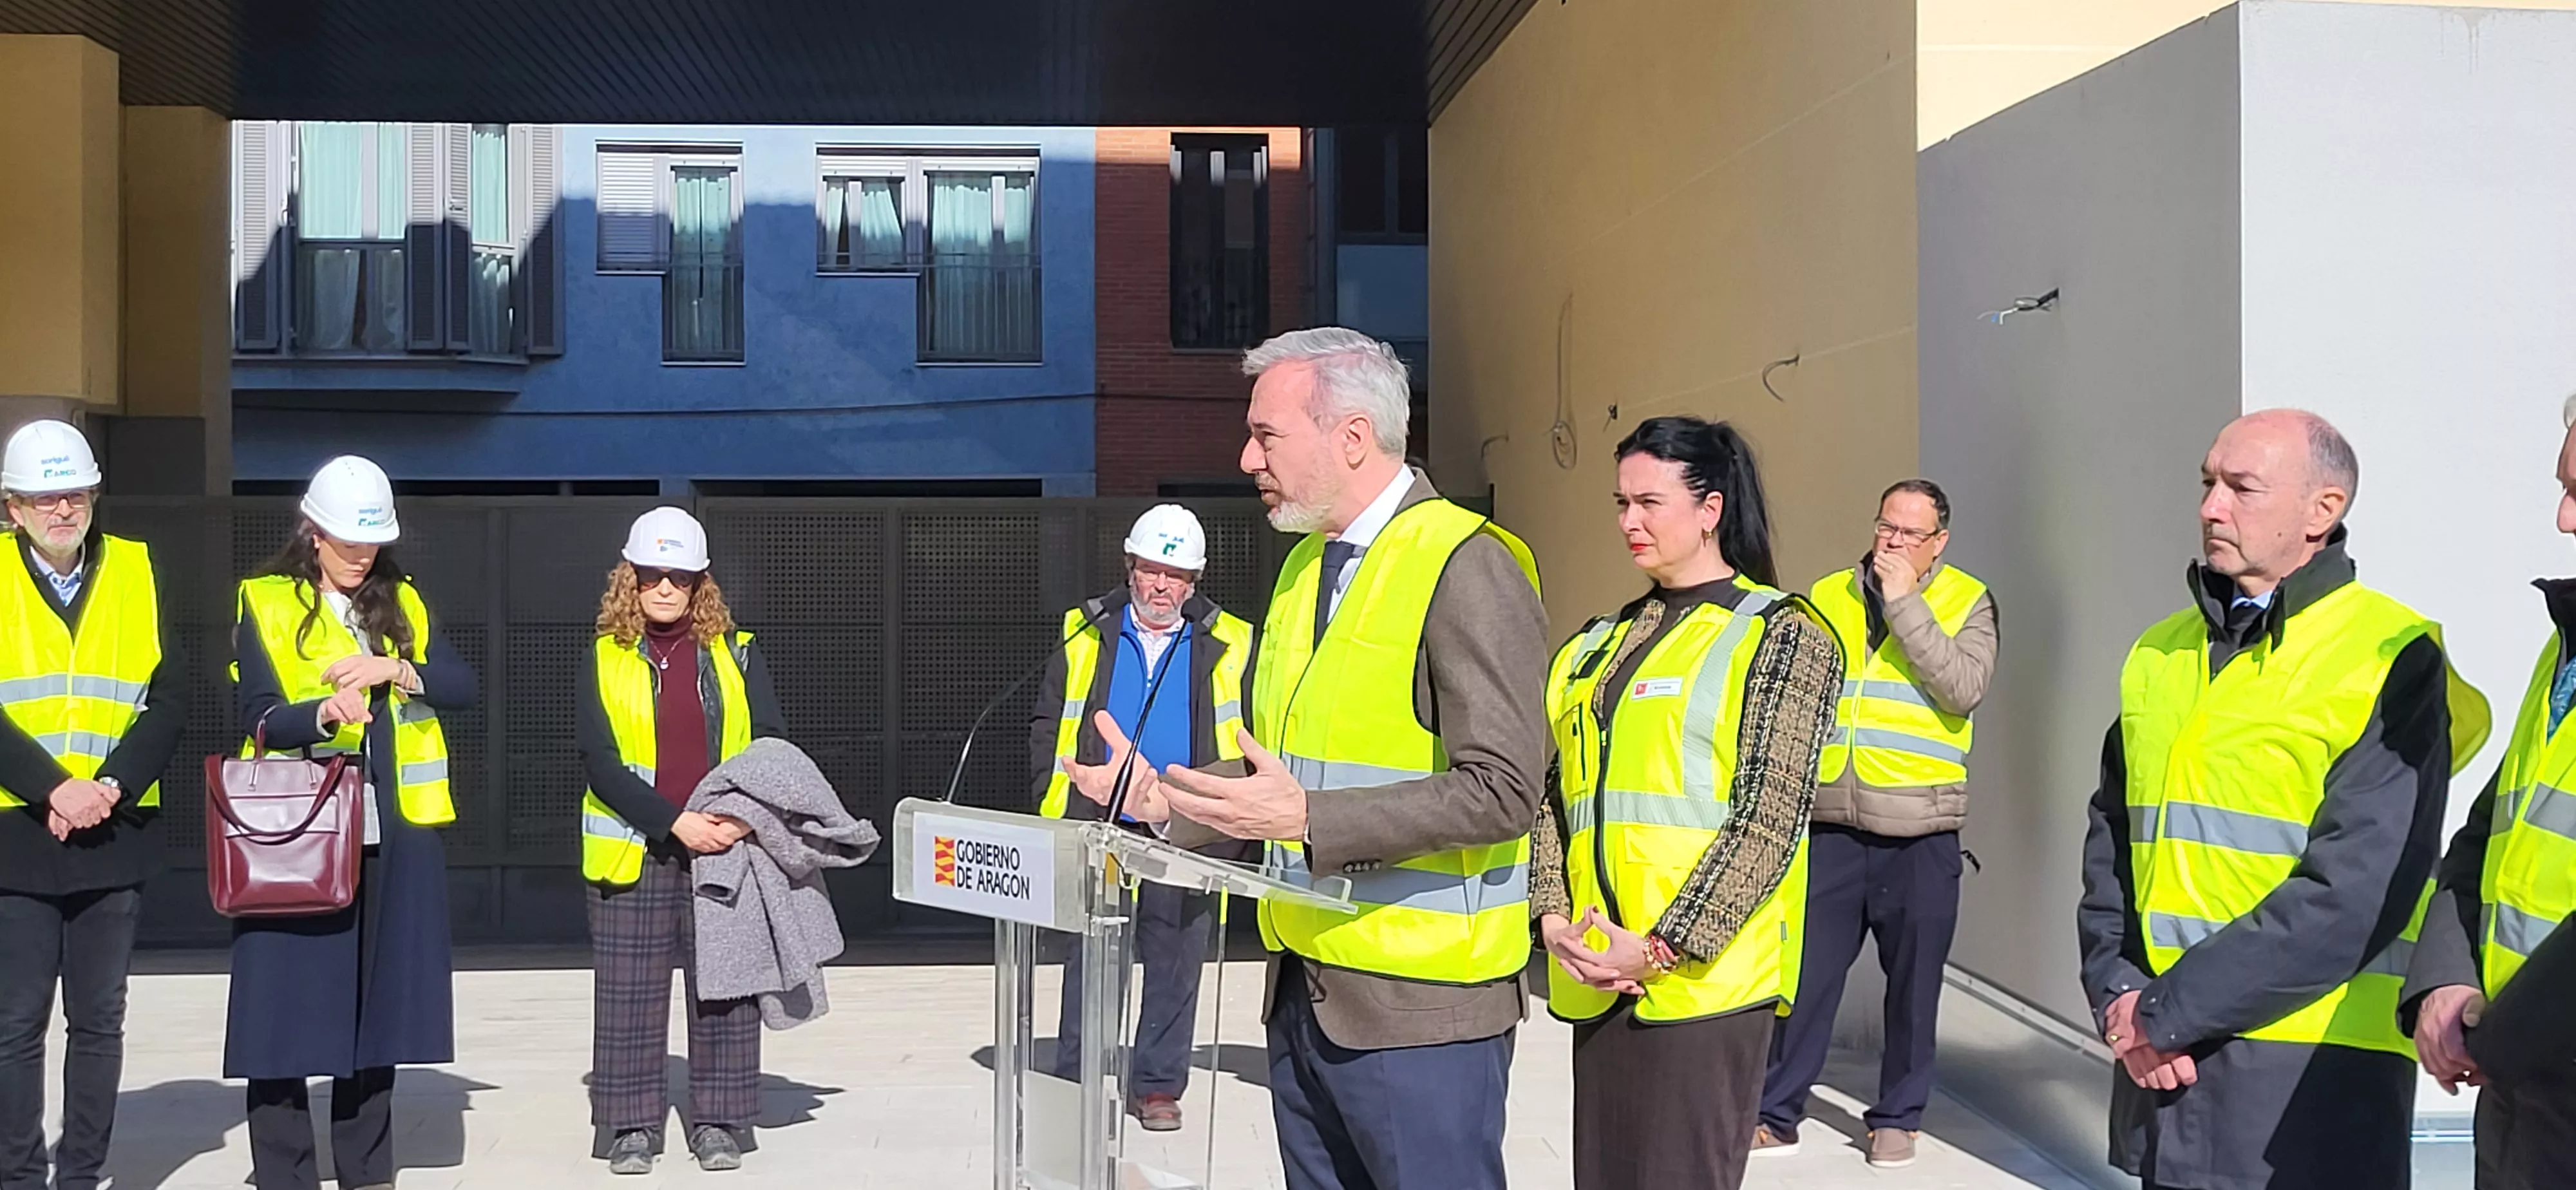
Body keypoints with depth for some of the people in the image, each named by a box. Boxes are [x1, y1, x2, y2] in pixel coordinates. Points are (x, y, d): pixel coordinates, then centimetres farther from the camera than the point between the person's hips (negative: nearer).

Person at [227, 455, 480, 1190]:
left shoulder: (403, 603, 13)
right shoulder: (266, 603, 0)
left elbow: (465, 687, 3)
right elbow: (258, 719, -9)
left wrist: (397, 670, -14)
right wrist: (324, 713, -28)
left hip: (395, 834, 4)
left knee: (378, 998, 10)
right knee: (289, 1004, -3)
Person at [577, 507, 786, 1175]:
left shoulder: (734, 654, 6)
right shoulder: (606, 659, 3)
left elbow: (772, 747, 2)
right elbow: (599, 760, -6)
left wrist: (745, 817, -16)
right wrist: (673, 822, -17)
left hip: (726, 847, 1)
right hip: (633, 851, -1)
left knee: (725, 988, 5)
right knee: (629, 992, 3)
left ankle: (718, 1122, 15)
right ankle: (632, 1124, 15)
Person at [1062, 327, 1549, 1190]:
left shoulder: (1469, 569, -13)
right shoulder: (1305, 567, 15)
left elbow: (1502, 792, -19)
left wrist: (1308, 820, -26)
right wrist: (1165, 797, 5)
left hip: (1417, 1003, -8)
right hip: (1302, 990, 8)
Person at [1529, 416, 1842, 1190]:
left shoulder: (1781, 637, -2)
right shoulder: (1601, 642, 16)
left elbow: (1770, 822, -11)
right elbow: (1552, 795, 13)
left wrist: (1659, 949, -16)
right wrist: (1553, 916, -4)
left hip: (1704, 979, -6)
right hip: (1598, 979, 6)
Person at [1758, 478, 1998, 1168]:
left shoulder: (1966, 603, 1)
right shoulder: (1829, 596, 9)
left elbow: (1963, 688, -17)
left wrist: (1904, 601, -16)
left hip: (1919, 833, -2)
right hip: (1829, 825, 2)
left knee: (1913, 982, 8)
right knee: (1805, 974, 3)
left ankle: (1898, 1117, 23)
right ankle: (1777, 1115, 13)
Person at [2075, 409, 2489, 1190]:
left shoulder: (2391, 659, -9)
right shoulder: (2162, 655, 11)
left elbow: (2356, 892, -17)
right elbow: (2111, 839, 12)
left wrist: (2170, 1009, -16)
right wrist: (2117, 993, -4)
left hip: (2310, 1077, -5)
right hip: (2163, 1064, 6)